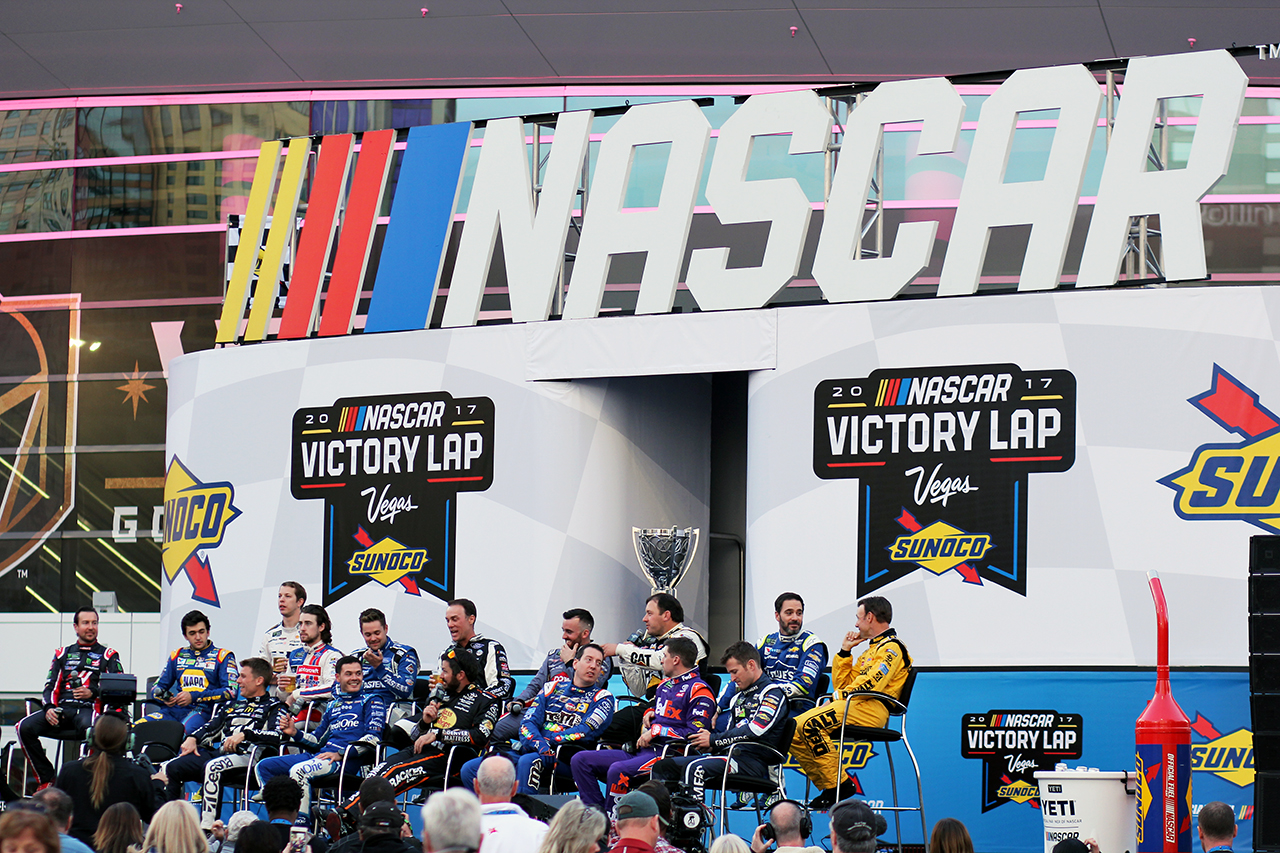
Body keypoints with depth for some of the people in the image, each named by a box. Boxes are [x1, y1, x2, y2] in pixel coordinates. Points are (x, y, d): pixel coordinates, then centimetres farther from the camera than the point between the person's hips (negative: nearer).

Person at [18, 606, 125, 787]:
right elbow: (51, 686, 17)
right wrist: (49, 708, -4)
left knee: (89, 727, -42)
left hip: (89, 709, -4)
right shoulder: (62, 654, 25)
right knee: (25, 727, -23)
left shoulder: (108, 655, 15)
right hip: (61, 708, 4)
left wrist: (93, 692, -15)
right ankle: (46, 780, -15)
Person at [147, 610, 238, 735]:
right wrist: (164, 697, 0)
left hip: (203, 711, -4)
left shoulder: (222, 656, 9)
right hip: (174, 709, 5)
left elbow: (230, 691, -3)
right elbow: (158, 686, 27)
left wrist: (194, 697, -13)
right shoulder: (177, 656, 23)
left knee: (184, 730, -42)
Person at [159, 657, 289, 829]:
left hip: (245, 756, -8)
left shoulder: (273, 708, 7)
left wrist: (244, 734, -21)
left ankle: (207, 827, -41)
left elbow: (277, 736, -11)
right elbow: (211, 727, 28)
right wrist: (192, 738, 6)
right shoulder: (232, 706, 31)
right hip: (217, 751, 8)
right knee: (171, 768, -10)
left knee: (212, 767, -38)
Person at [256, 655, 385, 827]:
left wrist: (340, 754, -15)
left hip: (347, 760, -8)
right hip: (319, 754, 8)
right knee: (263, 767, -2)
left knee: (298, 770, -35)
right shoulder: (332, 706, 27)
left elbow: (373, 738, -6)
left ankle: (302, 825, -31)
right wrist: (295, 733, 6)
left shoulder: (370, 702, 8)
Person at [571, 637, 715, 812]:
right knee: (580, 760, -3)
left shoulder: (698, 691, -5)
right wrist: (649, 713, 16)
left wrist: (656, 731, -13)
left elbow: (694, 733, -15)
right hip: (642, 751, 10)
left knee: (618, 770, -37)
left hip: (668, 755, -10)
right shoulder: (665, 685, 23)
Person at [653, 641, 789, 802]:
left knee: (694, 768, -34)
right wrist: (713, 746, 1)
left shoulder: (774, 693, -3)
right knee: (662, 767, -3)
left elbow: (755, 730, -18)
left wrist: (714, 740, -12)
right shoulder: (739, 697, 25)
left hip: (754, 762, -9)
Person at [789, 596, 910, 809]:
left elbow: (872, 684, -17)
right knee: (793, 731, -4)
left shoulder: (891, 647, -2)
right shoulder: (871, 649, 29)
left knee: (811, 724, -30)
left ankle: (837, 784, -25)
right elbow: (841, 684, 27)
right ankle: (827, 785, -7)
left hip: (871, 710, -10)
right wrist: (845, 651, 21)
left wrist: (840, 696, -10)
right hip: (854, 707, 10)